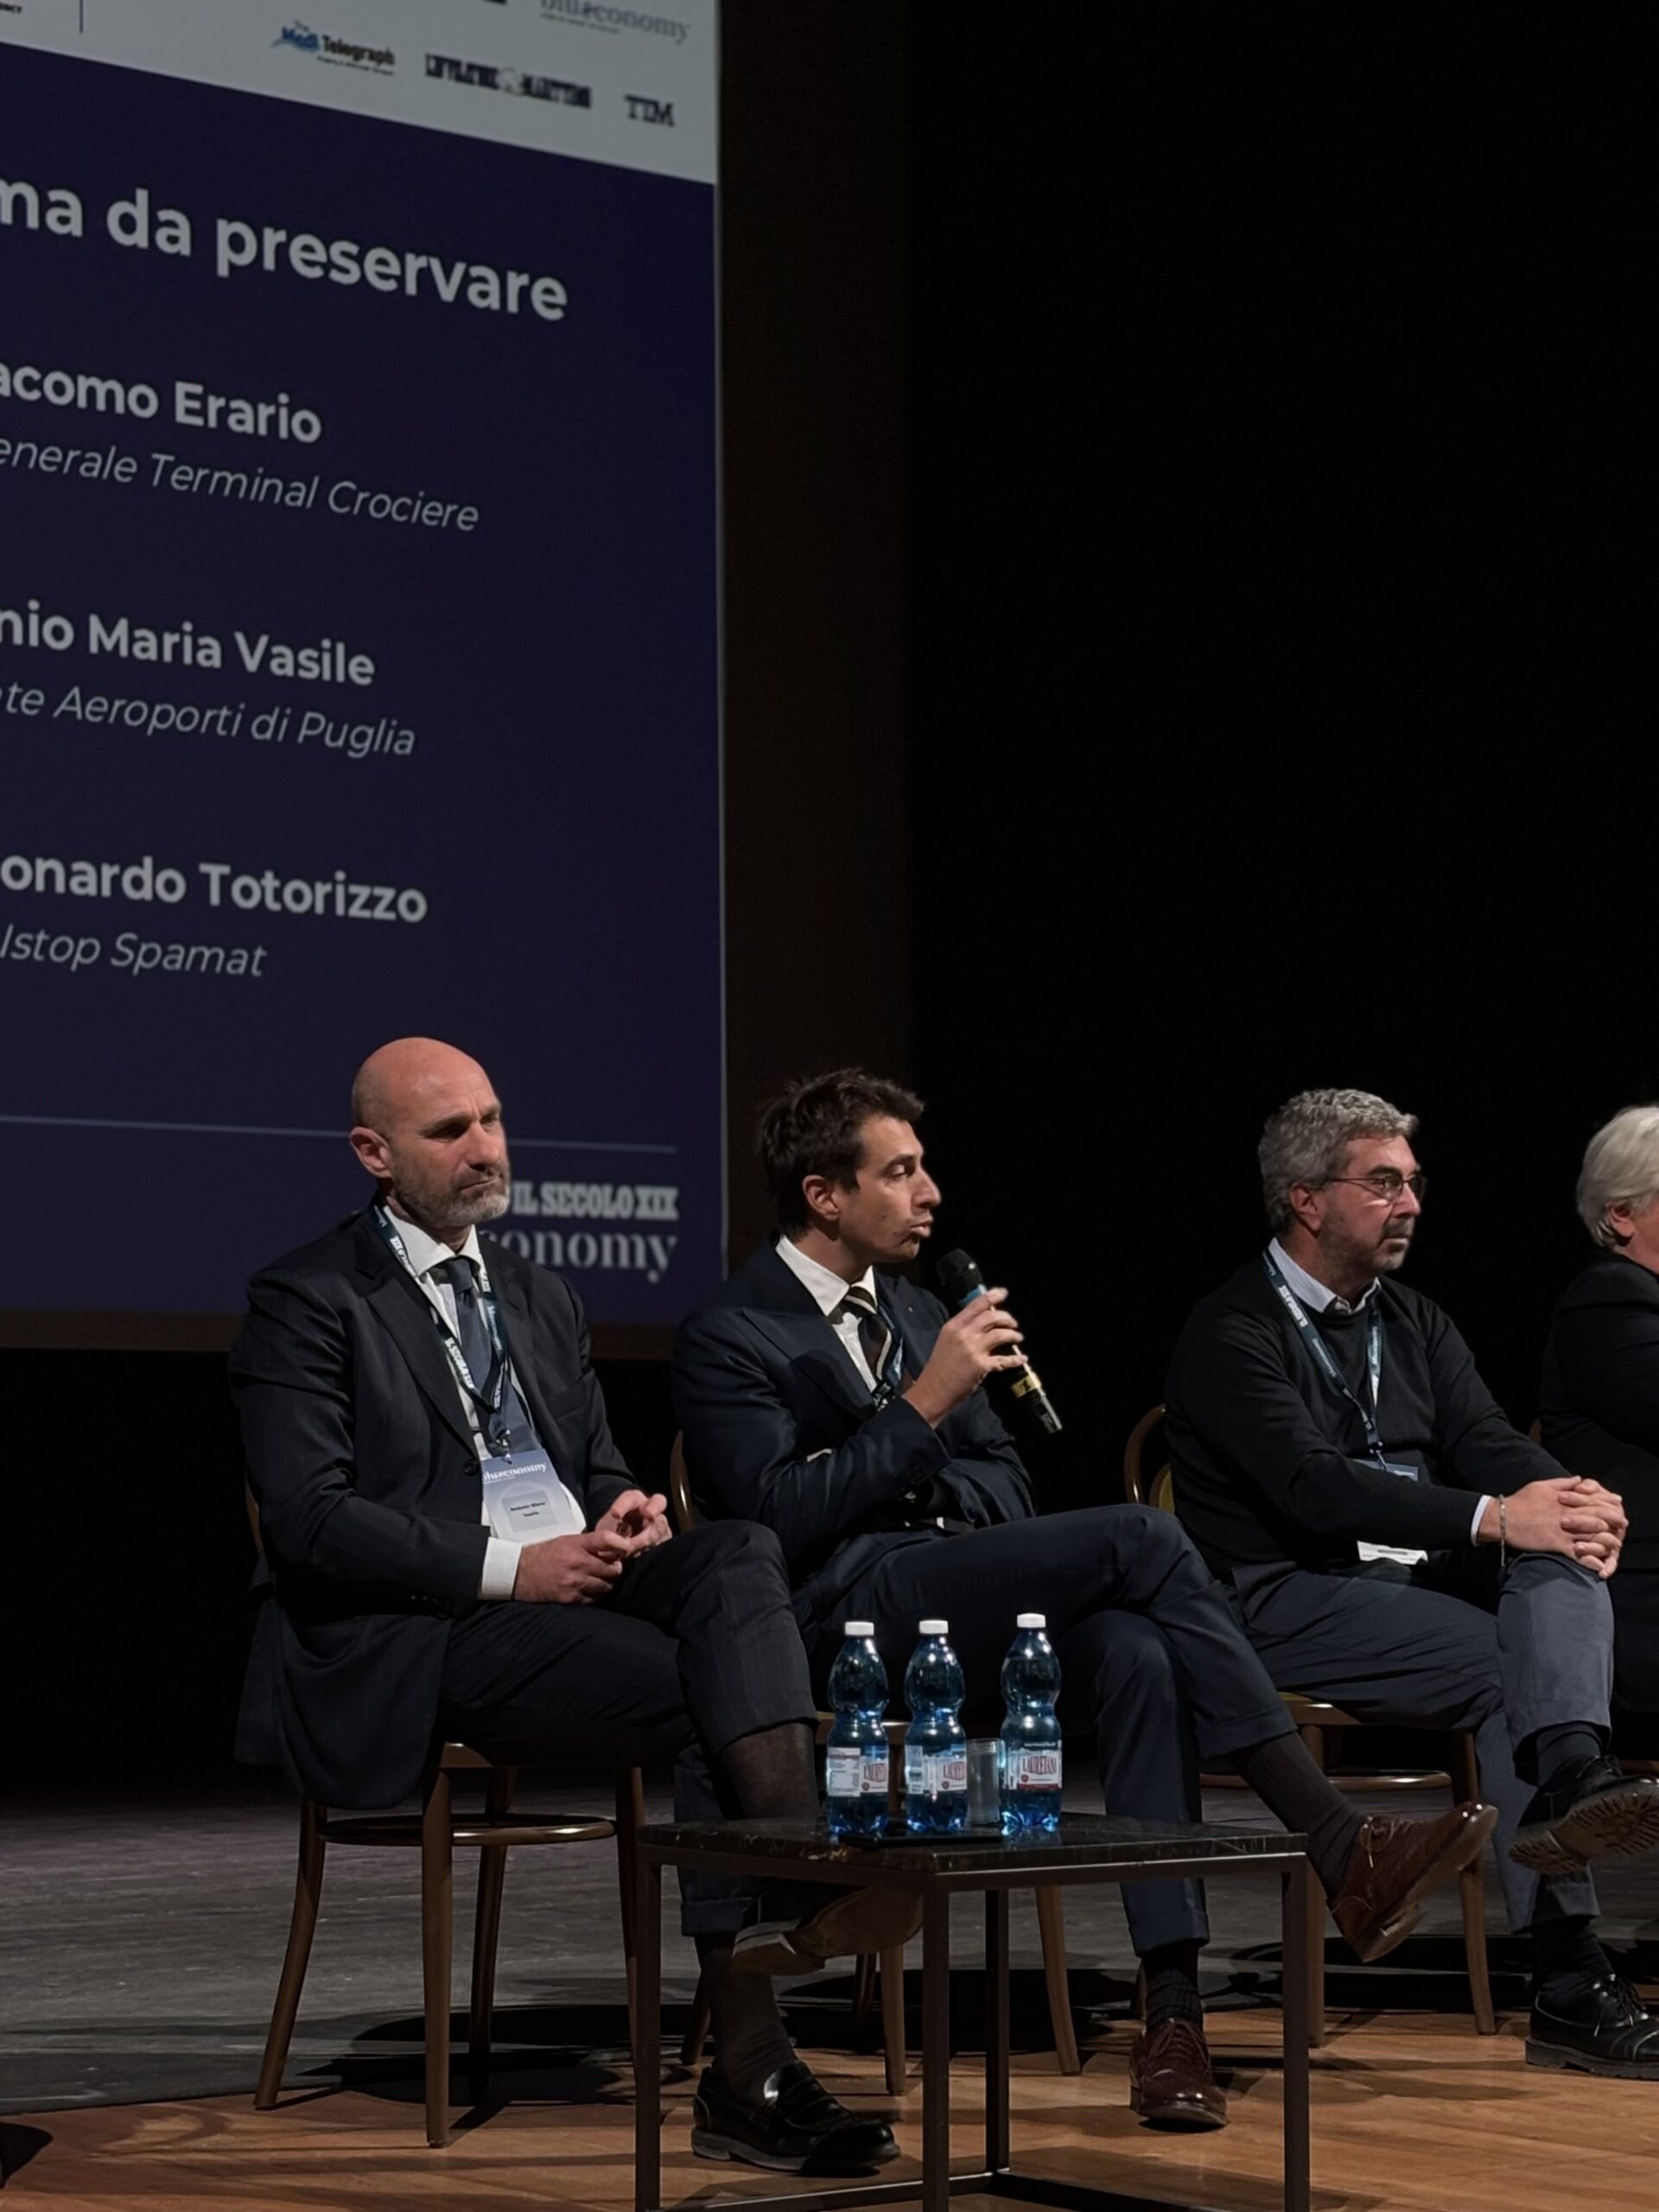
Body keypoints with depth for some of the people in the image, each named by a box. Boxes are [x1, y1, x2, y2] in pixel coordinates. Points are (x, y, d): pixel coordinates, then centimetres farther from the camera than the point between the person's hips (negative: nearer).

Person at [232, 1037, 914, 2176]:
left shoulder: (543, 1298, 23)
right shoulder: (306, 1301, -1)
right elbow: (311, 1519, -12)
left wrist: (625, 1511, -3)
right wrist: (509, 1565, -21)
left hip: (572, 1580, 6)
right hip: (410, 1644, -6)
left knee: (739, 1552, -26)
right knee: (713, 1693, -28)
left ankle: (797, 1887, -40)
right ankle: (749, 2063, -29)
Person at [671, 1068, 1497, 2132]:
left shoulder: (913, 1311, 23)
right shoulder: (729, 1336, -1)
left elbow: (1004, 1482, 24)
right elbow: (781, 1517, -14)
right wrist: (925, 1403, -17)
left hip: (961, 1591, 7)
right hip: (846, 1612, -7)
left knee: (1136, 1652, -28)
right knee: (1139, 1536, -26)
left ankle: (1173, 2006, -34)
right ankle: (1343, 1852, -26)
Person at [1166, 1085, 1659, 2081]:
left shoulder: (1414, 1322, 20)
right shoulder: (1232, 1333, -5)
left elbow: (1488, 1440, 7)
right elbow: (1310, 1484, -20)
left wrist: (1571, 1498, -19)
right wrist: (1492, 1519, -30)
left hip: (1417, 1582, 6)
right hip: (1289, 1601, -6)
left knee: (1567, 1576, -27)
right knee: (1505, 1663, -29)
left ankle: (1574, 1778, -58)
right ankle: (1569, 1980, -37)